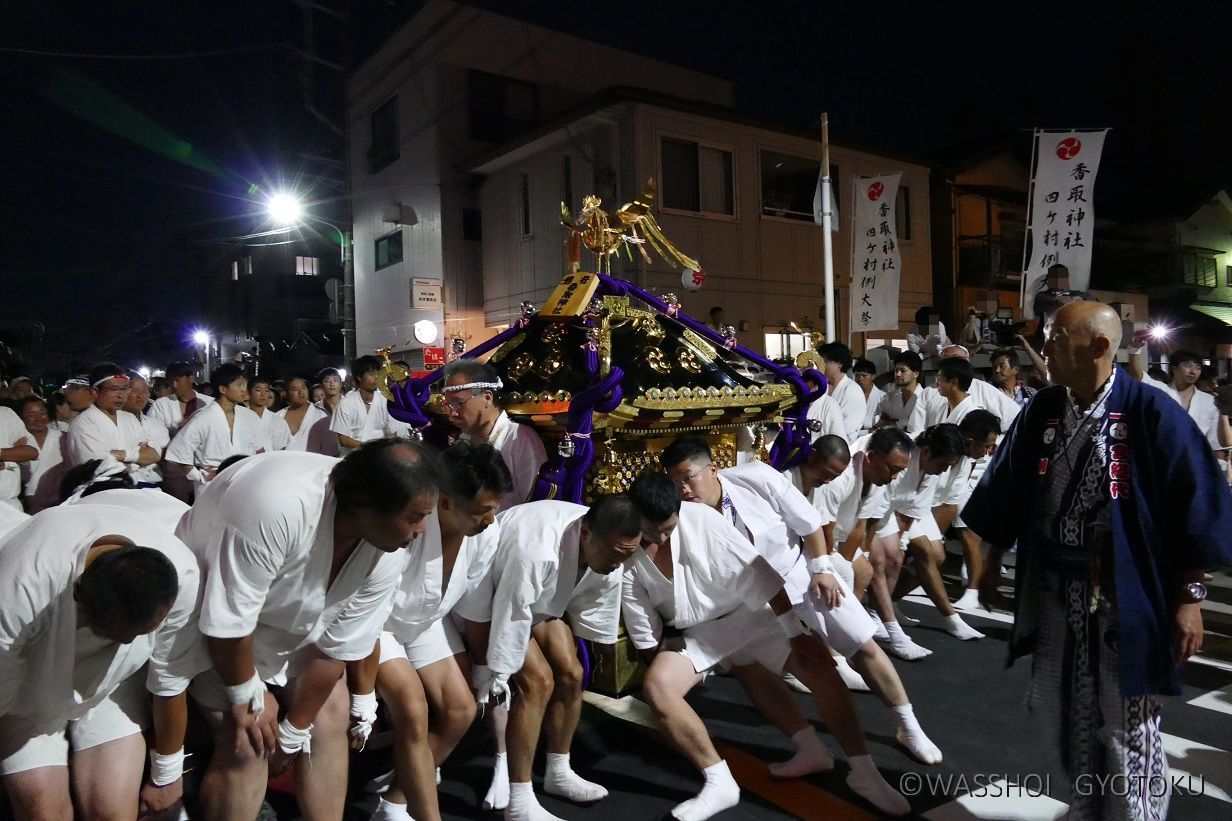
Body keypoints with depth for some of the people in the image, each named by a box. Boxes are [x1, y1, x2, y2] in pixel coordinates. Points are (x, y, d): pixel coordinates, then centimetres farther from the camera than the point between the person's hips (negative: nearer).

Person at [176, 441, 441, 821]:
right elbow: (228, 622, -31)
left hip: (293, 616, 5)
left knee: (331, 714, 1)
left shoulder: (388, 552, -22)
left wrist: (294, 731, -6)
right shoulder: (277, 508, -43)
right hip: (211, 605, -5)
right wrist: (250, 697, -17)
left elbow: (337, 648, -13)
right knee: (247, 745, -11)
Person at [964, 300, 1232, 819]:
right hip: (1055, 591, 5)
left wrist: (1189, 596, -10)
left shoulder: (1152, 413, -13)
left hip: (1126, 596, -5)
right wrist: (992, 565, 14)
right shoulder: (1041, 412, 1)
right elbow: (1006, 495, 10)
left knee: (1127, 726, 8)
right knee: (1059, 712, 18)